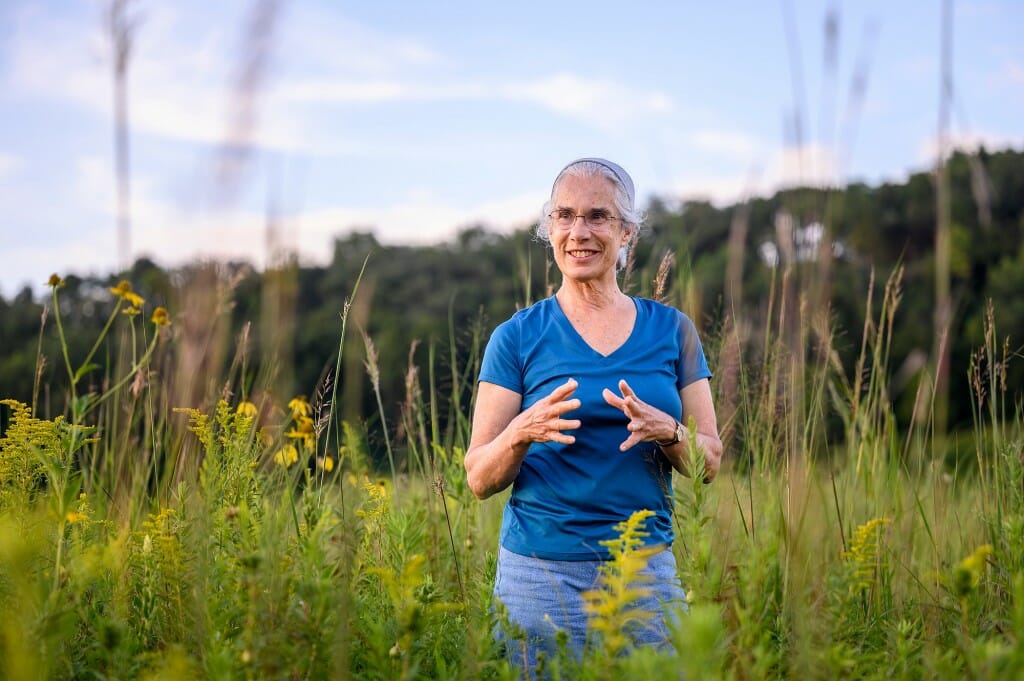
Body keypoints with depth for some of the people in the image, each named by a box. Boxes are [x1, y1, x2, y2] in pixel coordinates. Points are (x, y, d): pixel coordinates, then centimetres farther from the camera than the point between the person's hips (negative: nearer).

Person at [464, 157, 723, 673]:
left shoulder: (670, 330, 7)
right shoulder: (518, 337, 0)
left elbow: (709, 463, 6)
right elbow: (479, 480, -1)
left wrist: (665, 430, -14)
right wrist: (522, 432, -21)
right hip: (542, 573, -2)